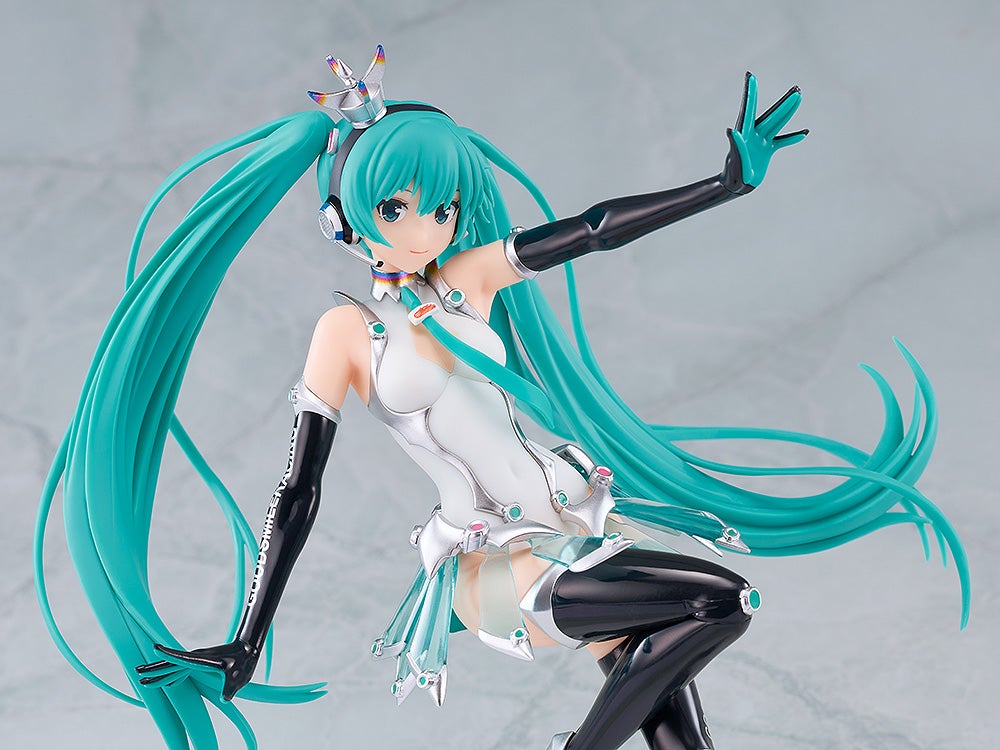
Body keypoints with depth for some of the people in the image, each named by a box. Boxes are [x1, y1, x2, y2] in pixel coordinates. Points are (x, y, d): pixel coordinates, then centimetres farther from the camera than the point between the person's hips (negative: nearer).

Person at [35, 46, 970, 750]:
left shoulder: (471, 276, 5)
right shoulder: (349, 329, -6)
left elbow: (597, 227, 9)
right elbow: (297, 494, -6)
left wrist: (731, 178, 11)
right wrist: (244, 648, -8)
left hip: (575, 521, 5)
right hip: (494, 566, -5)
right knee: (719, 599, -24)